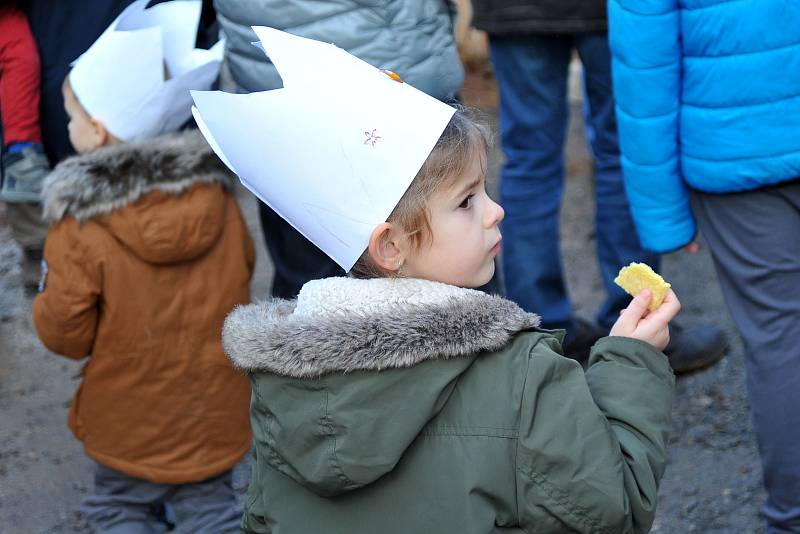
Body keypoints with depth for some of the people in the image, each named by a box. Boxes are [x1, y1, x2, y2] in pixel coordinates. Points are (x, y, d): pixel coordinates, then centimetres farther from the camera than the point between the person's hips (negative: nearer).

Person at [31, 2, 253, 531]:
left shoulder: (80, 230, -24)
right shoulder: (220, 201, -12)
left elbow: (65, 334, -18)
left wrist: (46, 302, 4)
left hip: (127, 423, -3)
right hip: (215, 416, 3)